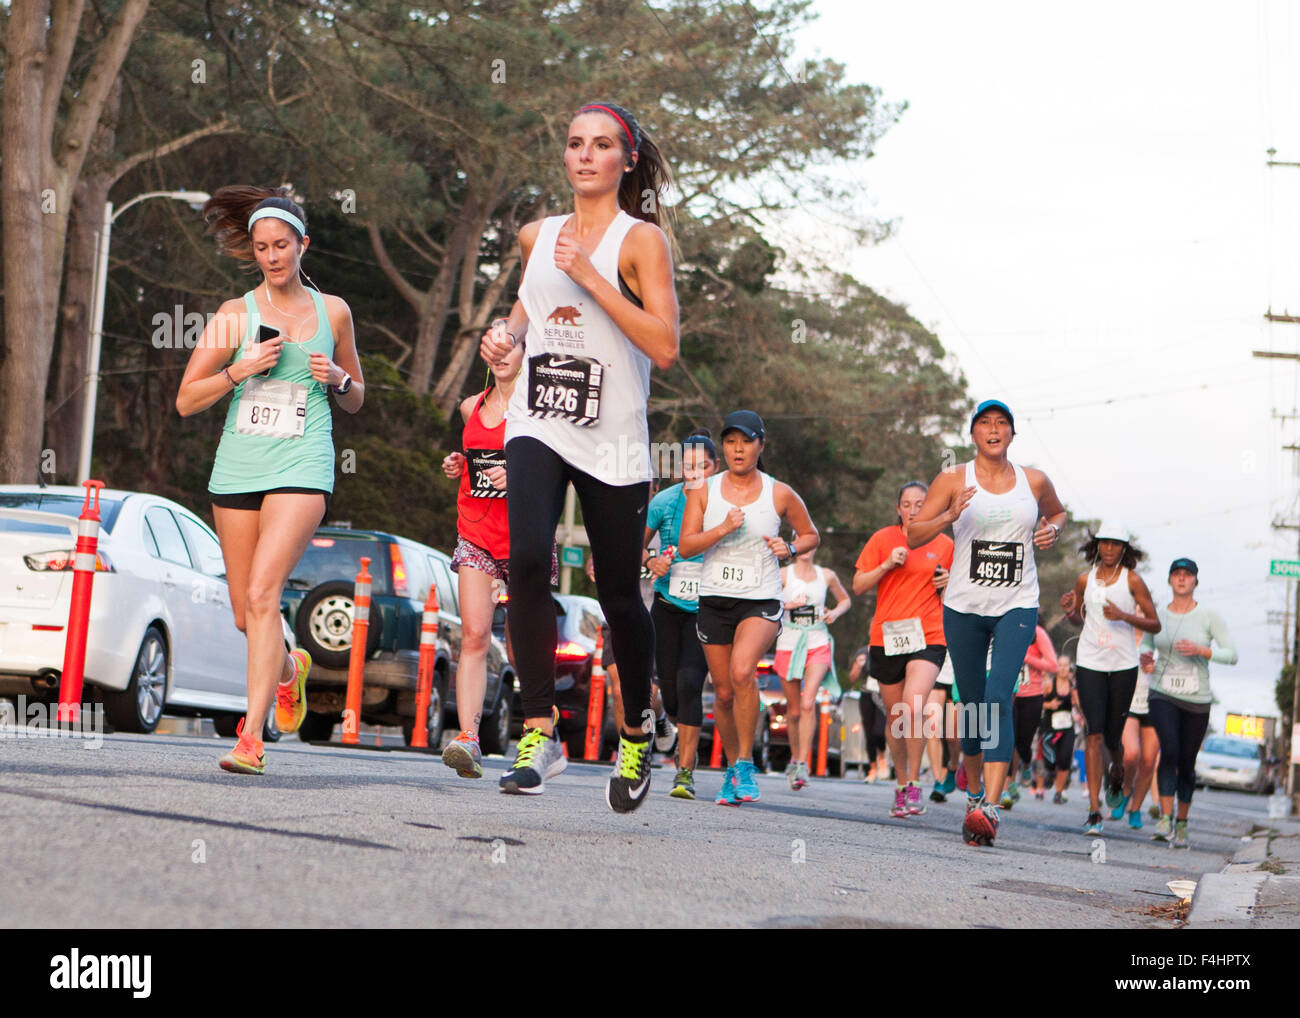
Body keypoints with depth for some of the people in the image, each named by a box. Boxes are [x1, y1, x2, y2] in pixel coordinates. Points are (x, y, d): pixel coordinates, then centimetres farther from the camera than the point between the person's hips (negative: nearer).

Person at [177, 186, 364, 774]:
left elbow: (356, 400, 20)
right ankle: (289, 669, 43)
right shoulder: (235, 316, 4)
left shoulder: (332, 311, 9)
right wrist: (242, 369, -12)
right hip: (237, 470, 2)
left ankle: (251, 738, -22)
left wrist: (337, 378, -3)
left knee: (263, 593, -20)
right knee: (246, 614, 8)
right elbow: (186, 401, 2)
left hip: (302, 467, -2)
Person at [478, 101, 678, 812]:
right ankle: (538, 733, -19)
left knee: (618, 595, 5)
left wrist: (592, 278, -18)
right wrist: (506, 331, 10)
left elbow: (665, 348, -15)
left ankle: (636, 734, 30)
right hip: (538, 424, 3)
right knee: (528, 559, -22)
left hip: (612, 440, -3)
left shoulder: (642, 240, -4)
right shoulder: (537, 236, 11)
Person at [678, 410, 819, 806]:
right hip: (715, 599, 3)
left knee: (742, 671, -28)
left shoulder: (780, 494, 0)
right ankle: (732, 768, 27)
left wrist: (790, 549, -6)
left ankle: (745, 764, -15)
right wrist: (723, 529, -20)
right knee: (724, 693, 6)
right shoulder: (704, 491, 3)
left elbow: (811, 535, 15)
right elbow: (685, 546, -5)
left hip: (761, 600, -3)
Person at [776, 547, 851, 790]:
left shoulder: (826, 576, 8)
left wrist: (835, 613, 3)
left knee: (808, 703, -20)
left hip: (818, 645, 0)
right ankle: (794, 757, 31)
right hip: (789, 645, 0)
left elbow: (845, 599, 23)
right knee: (793, 710, 7)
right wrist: (787, 605, -20)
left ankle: (802, 765, -19)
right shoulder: (783, 574, 2)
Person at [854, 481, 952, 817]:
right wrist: (887, 566, -10)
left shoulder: (945, 545, 8)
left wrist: (949, 583, -1)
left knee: (913, 706, -22)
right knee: (894, 715, 9)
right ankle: (901, 784, 26)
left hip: (928, 637, -2)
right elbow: (858, 586, 4)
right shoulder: (883, 539, 5)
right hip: (887, 636, 2)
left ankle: (914, 785, -11)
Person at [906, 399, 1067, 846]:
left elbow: (1057, 512, 26)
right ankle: (974, 788, 34)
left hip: (1017, 607, -1)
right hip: (964, 607, 1)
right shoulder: (953, 481, -1)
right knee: (971, 703, 9)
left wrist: (1052, 530, 3)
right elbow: (913, 536, -2)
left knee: (998, 699, -18)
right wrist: (949, 516, -20)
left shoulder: (1034, 481, 4)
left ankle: (988, 809, -26)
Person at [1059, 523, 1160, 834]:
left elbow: (1155, 625, -2)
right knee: (1094, 733, -13)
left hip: (1123, 666, -1)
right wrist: (1070, 611, -3)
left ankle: (1117, 773, 45)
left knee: (1112, 737, 7)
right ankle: (1094, 811, -15)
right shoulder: (1085, 580, 5)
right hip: (1090, 665, 1)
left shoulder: (1132, 580, -3)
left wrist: (1124, 616, -17)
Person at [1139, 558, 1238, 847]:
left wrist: (1202, 651, -20)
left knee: (1187, 762, 5)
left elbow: (1232, 655, -5)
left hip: (1197, 700, 0)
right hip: (1163, 695, 0)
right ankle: (1165, 818, -22)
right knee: (1170, 750, -22)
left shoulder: (1209, 617, -3)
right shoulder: (1157, 615, 4)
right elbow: (1145, 643, 20)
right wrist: (1145, 657, -3)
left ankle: (1182, 824, 22)